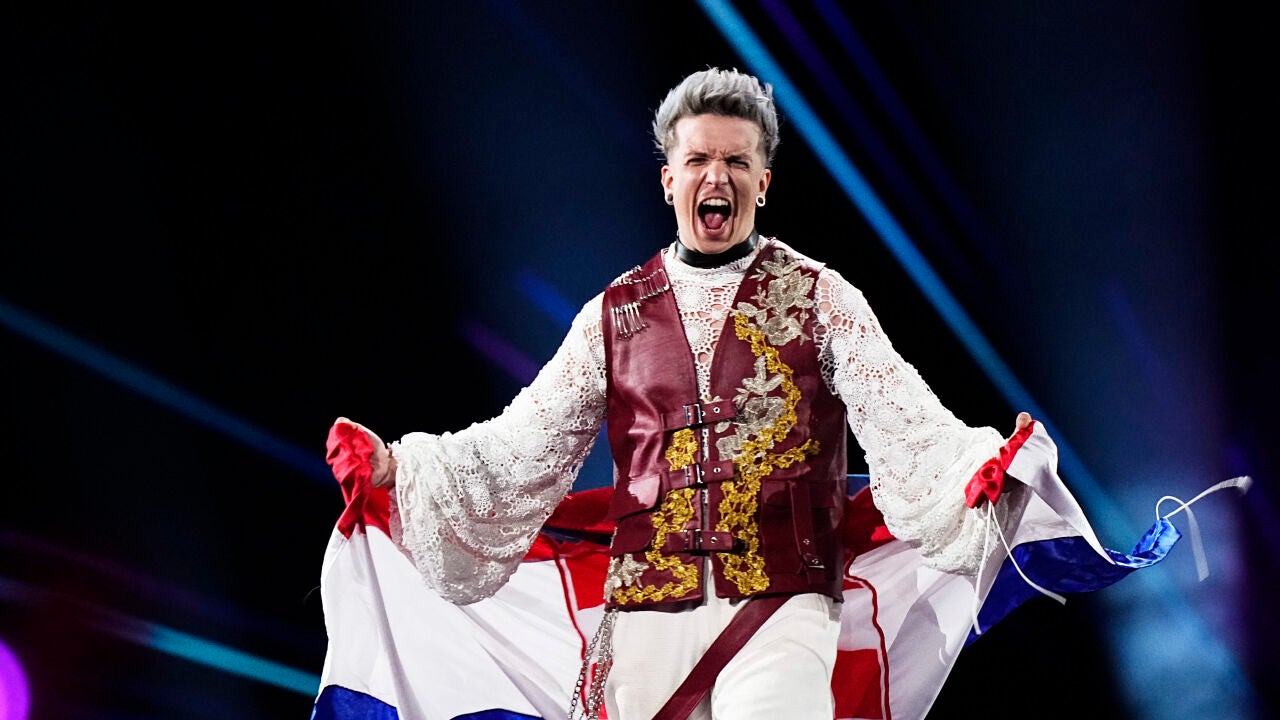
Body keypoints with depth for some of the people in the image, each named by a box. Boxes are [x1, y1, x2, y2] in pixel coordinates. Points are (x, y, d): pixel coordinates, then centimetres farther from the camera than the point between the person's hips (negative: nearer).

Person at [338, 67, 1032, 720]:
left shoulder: (818, 298, 7)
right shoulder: (615, 313, 13)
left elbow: (904, 424, -4)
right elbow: (522, 443, 12)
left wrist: (982, 466, -23)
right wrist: (398, 466, 1)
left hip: (781, 607, -2)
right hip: (649, 612, 3)